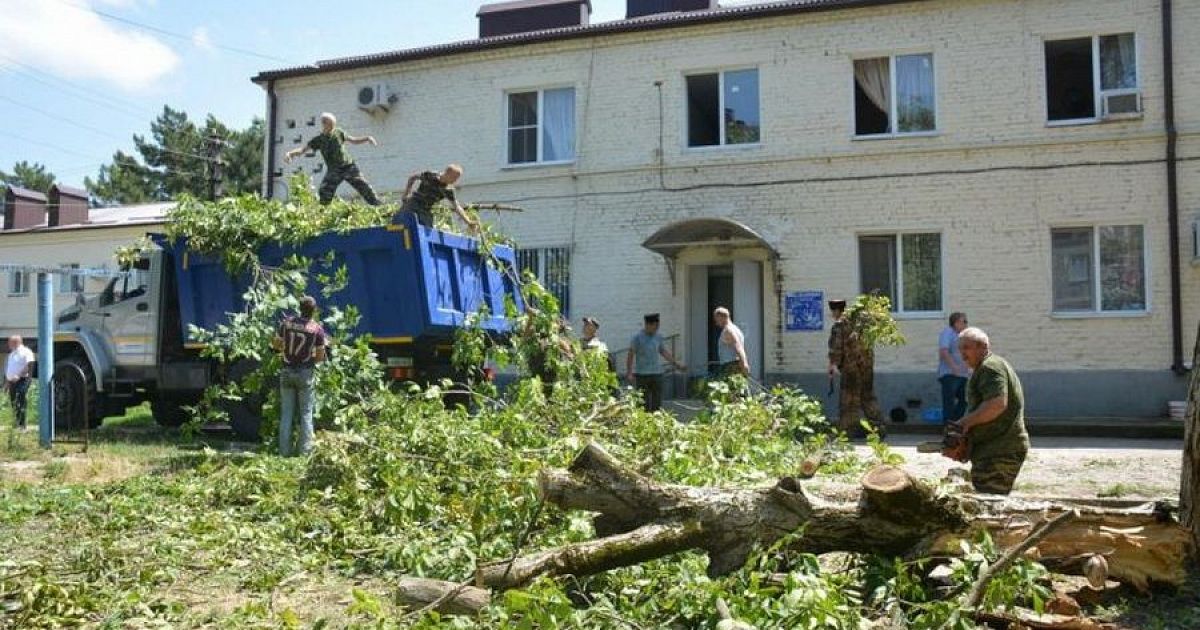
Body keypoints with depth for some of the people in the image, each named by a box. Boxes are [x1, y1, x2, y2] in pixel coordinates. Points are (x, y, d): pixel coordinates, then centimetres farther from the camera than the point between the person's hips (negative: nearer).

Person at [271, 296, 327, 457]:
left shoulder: (286, 322, -2)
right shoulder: (317, 329, -8)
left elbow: (276, 345, 8)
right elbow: (320, 357, -5)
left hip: (287, 372, 2)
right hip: (305, 373, -2)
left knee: (286, 413, 8)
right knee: (306, 413, 6)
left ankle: (284, 451, 9)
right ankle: (305, 451, 4)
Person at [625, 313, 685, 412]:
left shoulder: (658, 337, 7)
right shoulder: (637, 337, -7)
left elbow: (664, 352, 20)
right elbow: (630, 356, -6)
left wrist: (675, 363, 16)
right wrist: (629, 373, -11)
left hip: (657, 374, 4)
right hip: (641, 375, -4)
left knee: (657, 404, 4)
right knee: (643, 404, -2)